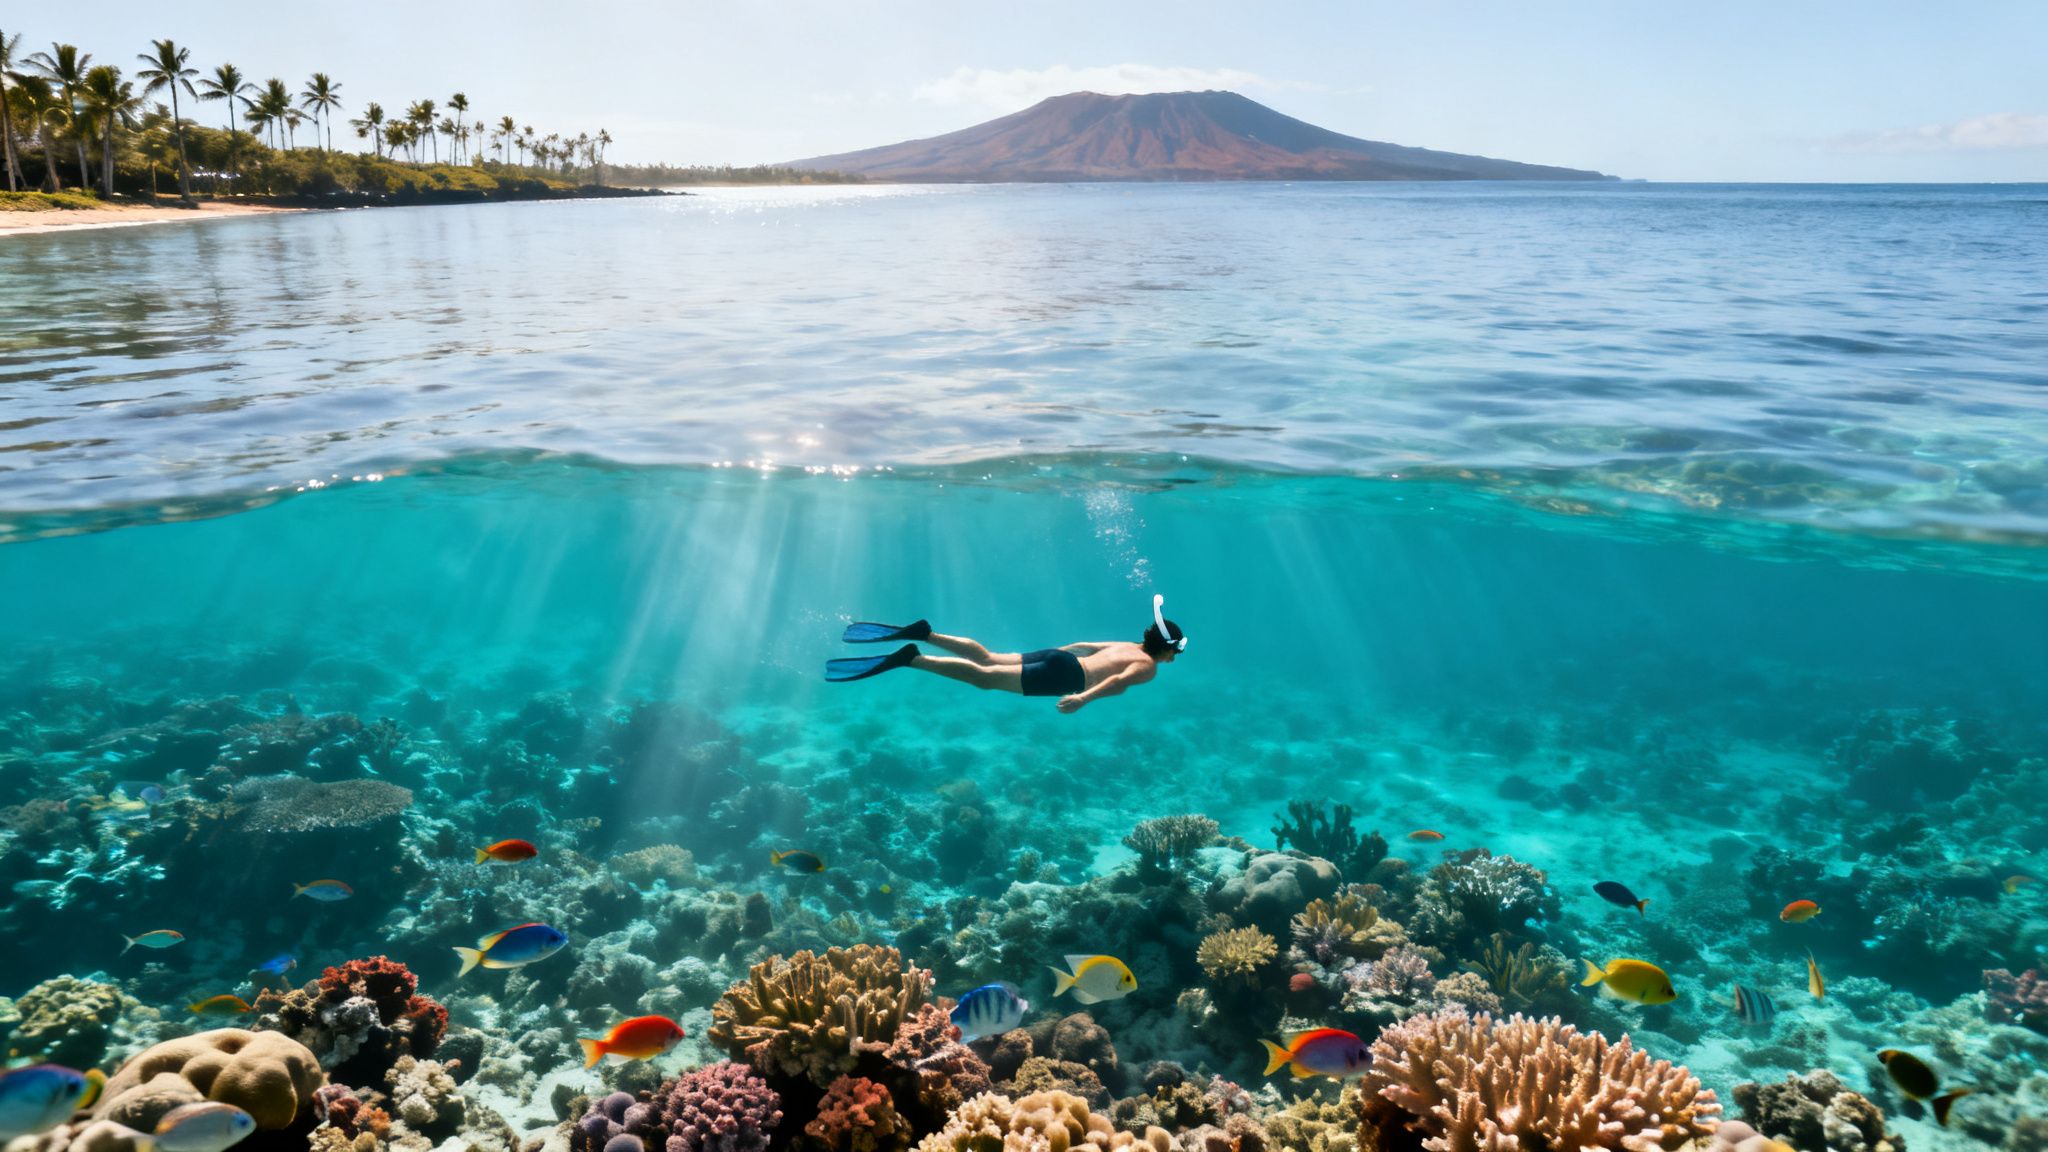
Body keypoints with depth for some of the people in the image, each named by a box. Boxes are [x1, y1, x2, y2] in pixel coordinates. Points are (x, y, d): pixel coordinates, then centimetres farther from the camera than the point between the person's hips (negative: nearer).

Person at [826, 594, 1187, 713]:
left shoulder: (1129, 646, 23)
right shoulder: (1148, 667, -3)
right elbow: (1119, 681, -23)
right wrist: (1084, 698, -36)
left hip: (1058, 657, 8)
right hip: (1062, 675, -8)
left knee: (987, 660, 8)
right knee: (984, 677, -16)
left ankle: (923, 633, -4)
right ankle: (910, 658, -26)